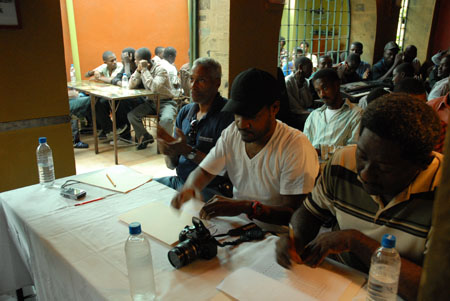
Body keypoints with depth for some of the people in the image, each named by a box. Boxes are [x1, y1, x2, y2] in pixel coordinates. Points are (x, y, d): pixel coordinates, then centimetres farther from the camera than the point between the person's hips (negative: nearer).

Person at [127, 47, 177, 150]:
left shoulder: (160, 70, -17)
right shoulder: (141, 69, 3)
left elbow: (154, 88, -32)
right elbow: (131, 86, -2)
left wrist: (145, 70, -26)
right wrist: (138, 70, -13)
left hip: (165, 102, -6)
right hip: (150, 101, 6)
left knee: (166, 119, -35)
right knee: (131, 115, -12)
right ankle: (146, 137, 9)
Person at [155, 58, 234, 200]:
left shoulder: (227, 114, -13)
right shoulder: (185, 111, 8)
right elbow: (171, 165, 10)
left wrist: (188, 151, -21)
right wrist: (170, 153, -13)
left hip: (209, 189, -7)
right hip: (179, 181, 7)